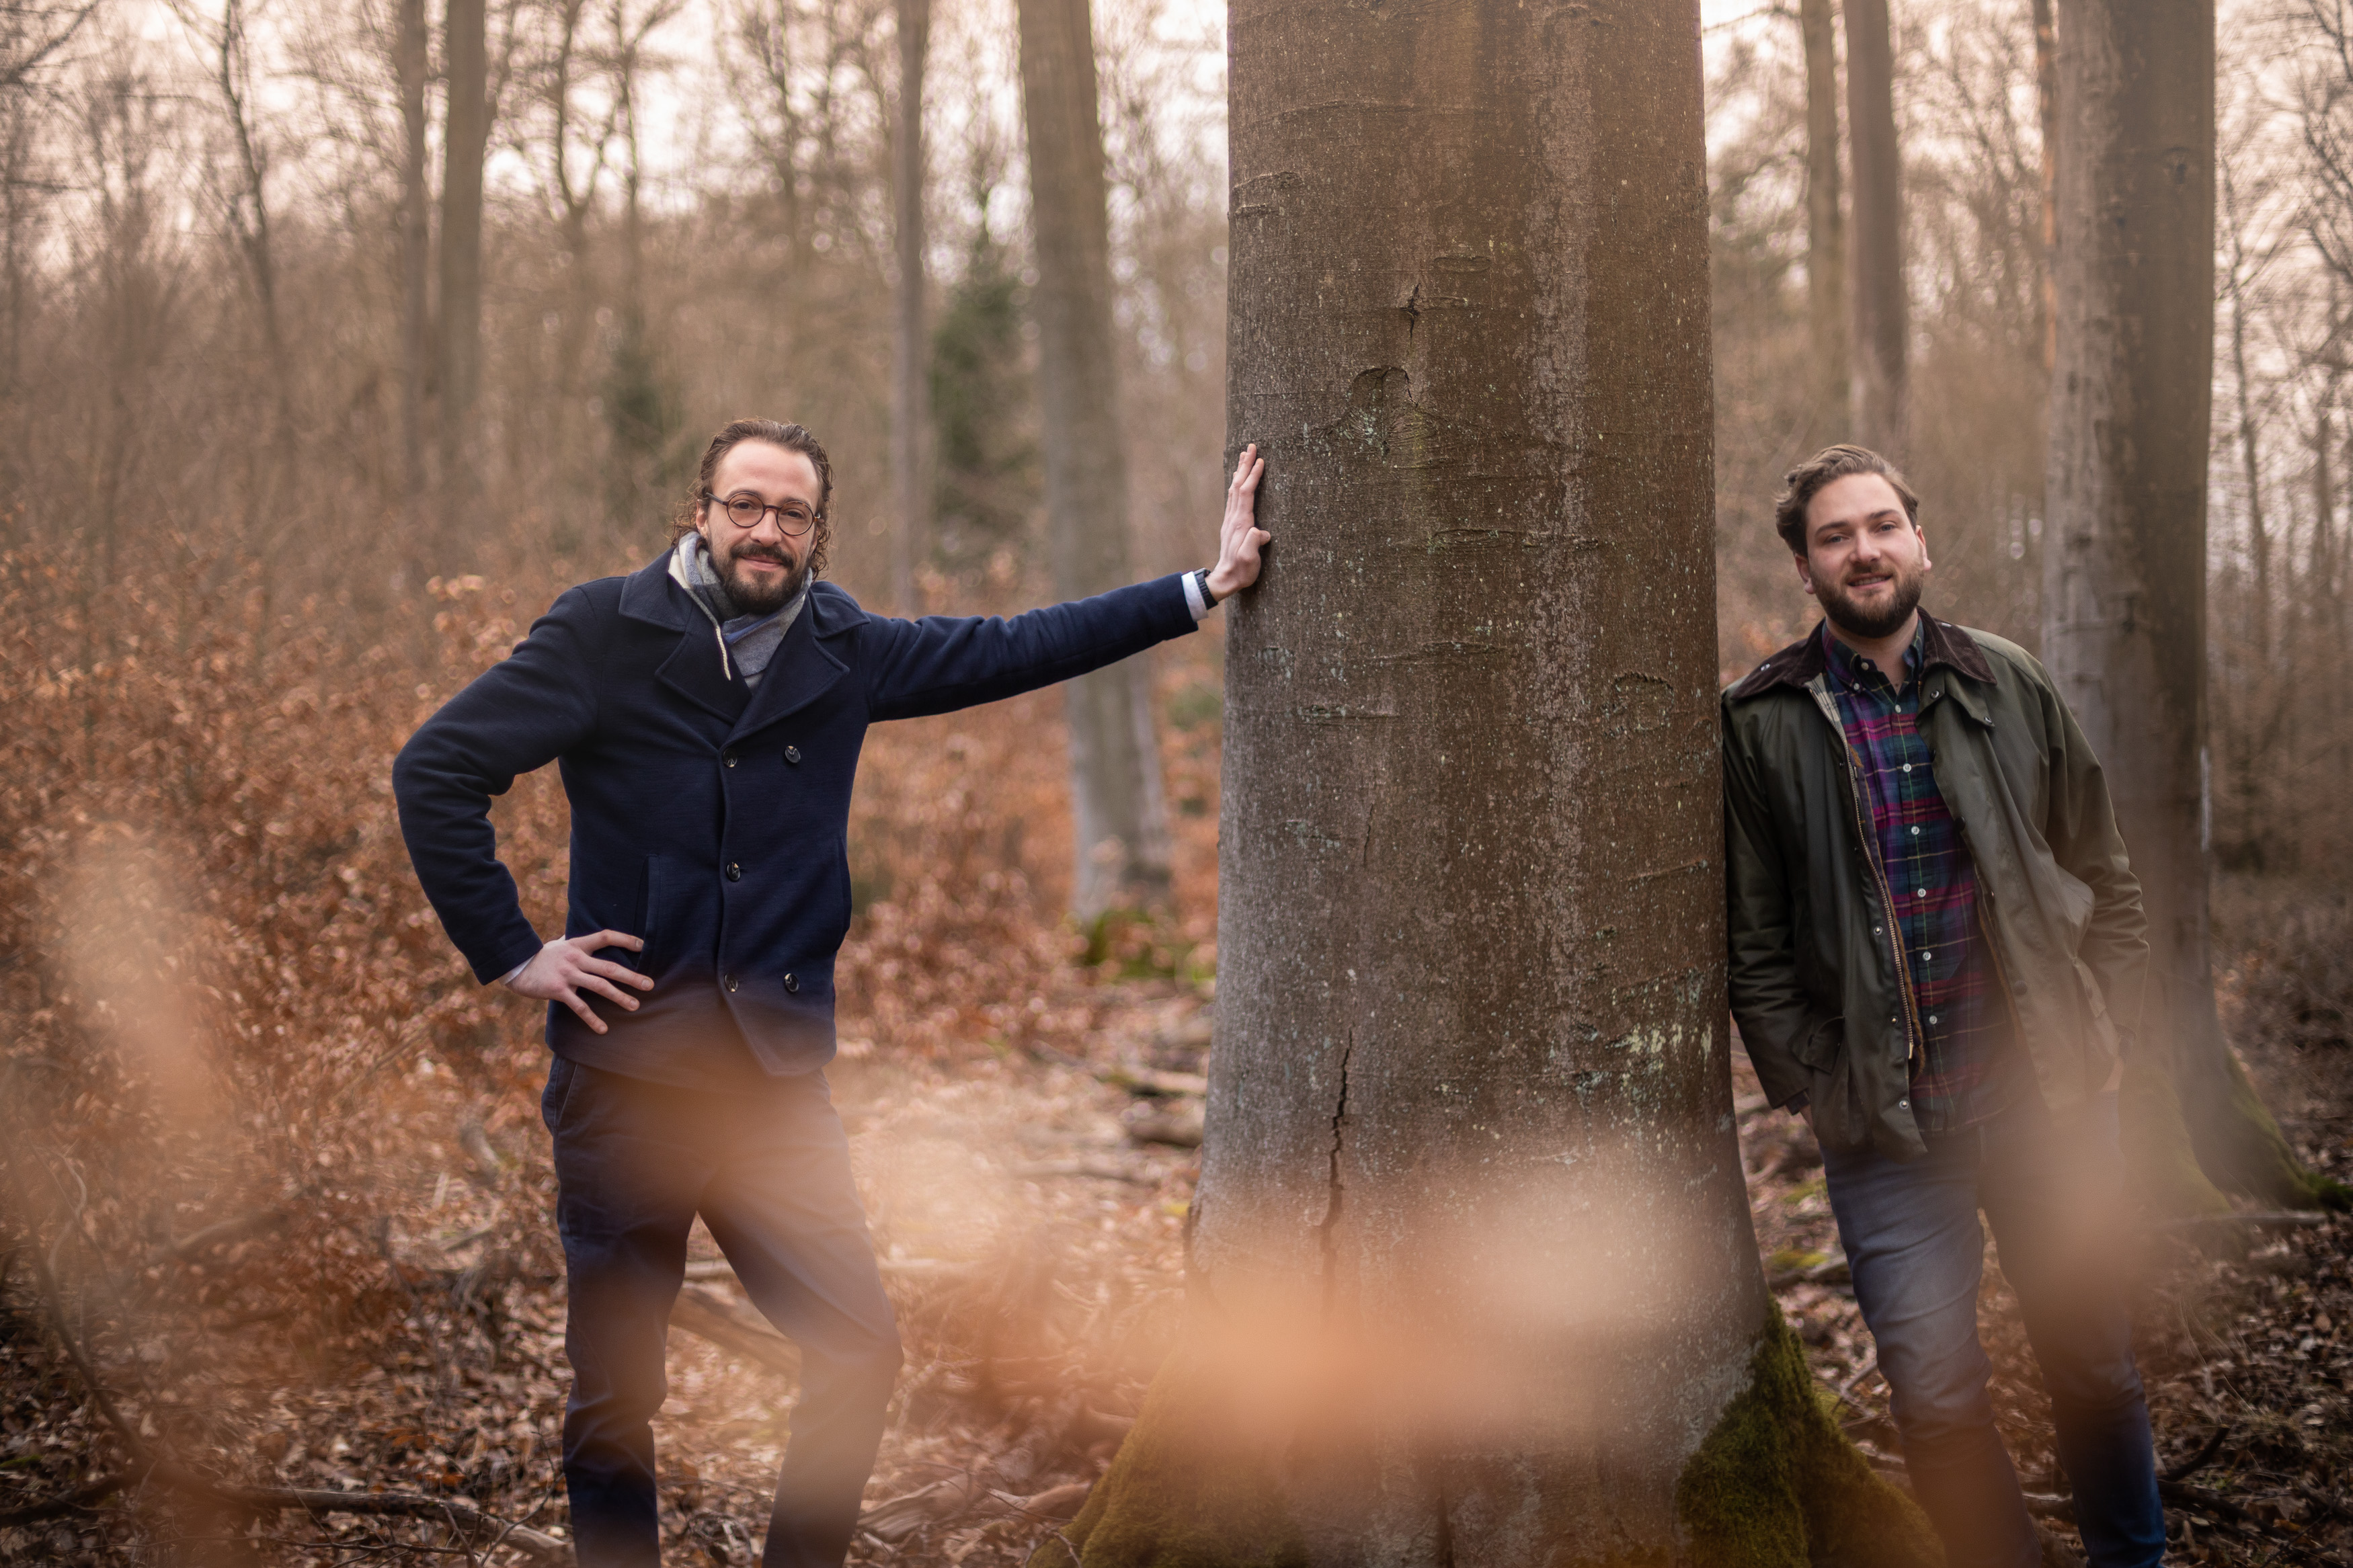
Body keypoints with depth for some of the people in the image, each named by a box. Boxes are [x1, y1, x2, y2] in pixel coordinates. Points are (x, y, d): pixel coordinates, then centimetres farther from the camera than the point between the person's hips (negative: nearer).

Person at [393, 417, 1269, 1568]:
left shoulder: (842, 652, 8)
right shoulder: (606, 634, -4)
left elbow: (1016, 651, 12)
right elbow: (434, 770, -4)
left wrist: (1207, 587, 9)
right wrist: (510, 953, -7)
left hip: (774, 1081, 3)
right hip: (626, 1072, -3)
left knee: (859, 1350, -4)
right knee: (613, 1388, 5)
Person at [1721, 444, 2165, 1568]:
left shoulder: (2010, 688, 5)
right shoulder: (1760, 724, -2)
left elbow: (2103, 874, 11)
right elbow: (1750, 939, 0)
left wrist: (2106, 1030, 3)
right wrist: (1813, 1086, -6)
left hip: (2044, 1094, 2)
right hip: (1885, 1124, -2)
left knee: (2094, 1363, 12)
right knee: (1936, 1397, -3)